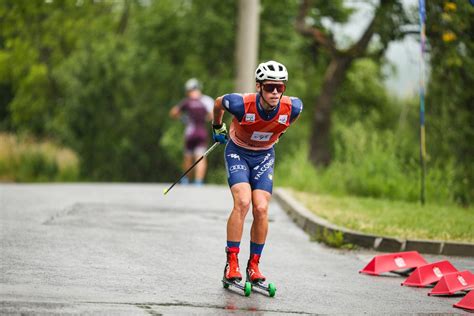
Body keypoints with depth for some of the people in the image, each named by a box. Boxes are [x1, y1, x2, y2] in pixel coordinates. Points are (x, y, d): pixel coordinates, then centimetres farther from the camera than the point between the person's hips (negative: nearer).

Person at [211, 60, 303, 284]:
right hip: (238, 152, -3)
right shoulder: (241, 104, -30)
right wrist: (217, 128, 10)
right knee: (242, 202, -22)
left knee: (261, 209, -11)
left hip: (265, 156, 3)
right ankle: (231, 263, -15)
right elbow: (218, 103, -7)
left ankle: (253, 265, 3)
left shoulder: (293, 107, -23)